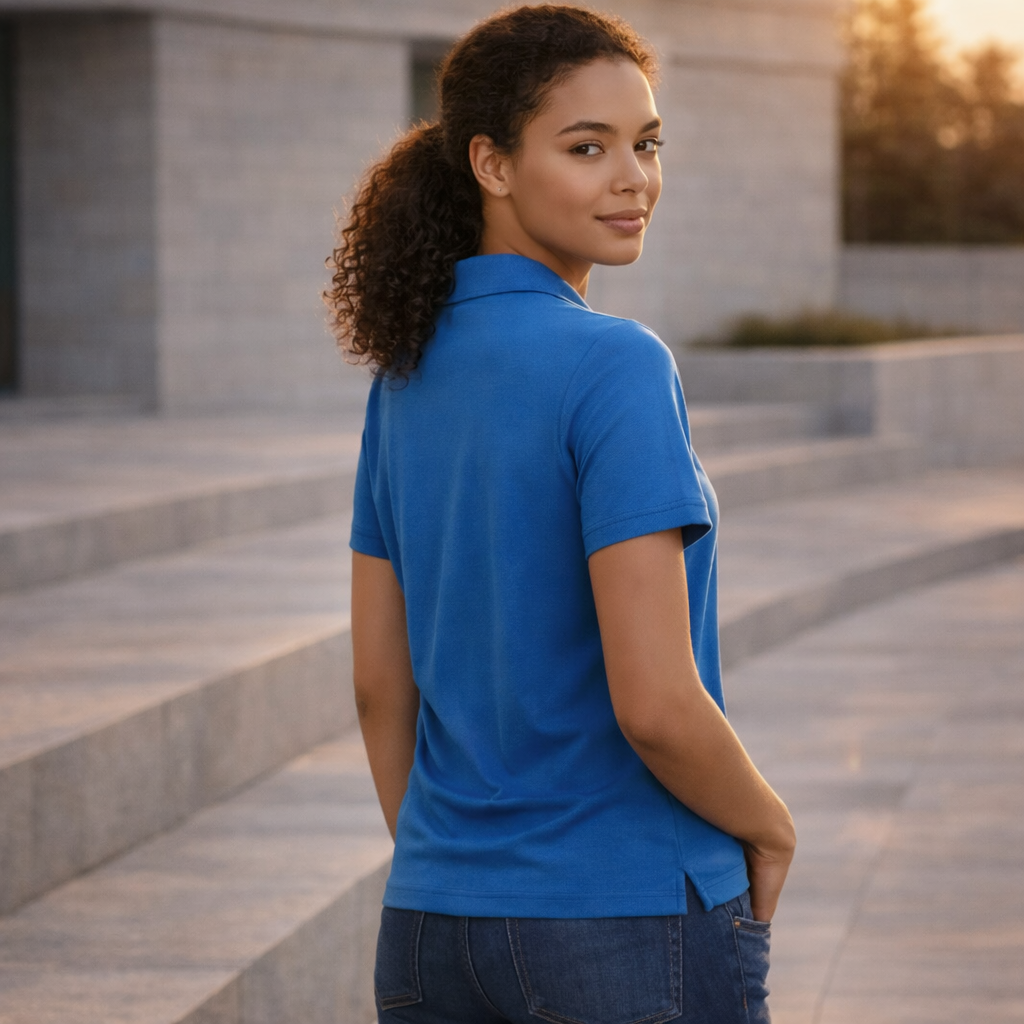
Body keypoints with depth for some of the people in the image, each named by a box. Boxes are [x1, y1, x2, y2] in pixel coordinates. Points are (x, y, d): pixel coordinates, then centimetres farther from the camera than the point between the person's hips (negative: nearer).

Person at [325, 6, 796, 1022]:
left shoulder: (406, 375, 6)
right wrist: (767, 824, -2)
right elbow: (655, 703, -20)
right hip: (633, 931, -7)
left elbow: (380, 683, 10)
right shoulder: (617, 367, -16)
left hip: (433, 927, 7)